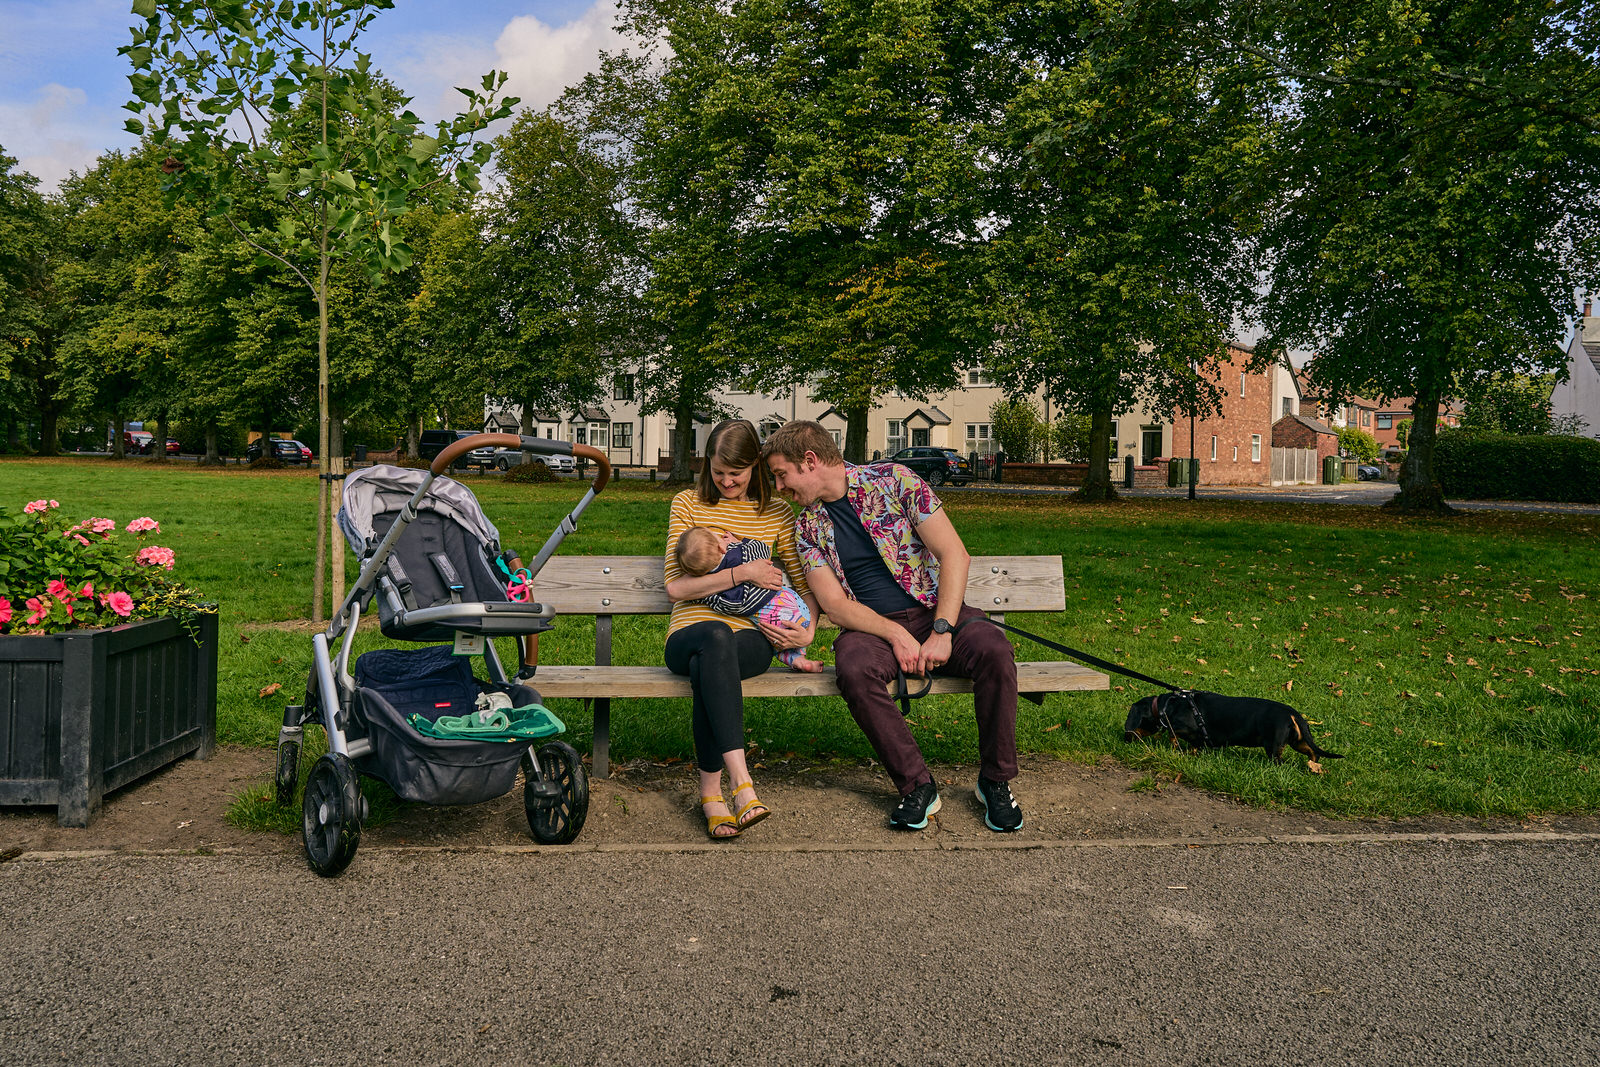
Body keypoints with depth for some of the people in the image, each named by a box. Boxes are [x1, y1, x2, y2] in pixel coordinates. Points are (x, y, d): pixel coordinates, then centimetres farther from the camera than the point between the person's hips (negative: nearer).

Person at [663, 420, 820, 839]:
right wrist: (741, 573, -10)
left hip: (750, 637, 0)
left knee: (705, 668, -38)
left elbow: (806, 584, 18)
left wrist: (808, 629, -2)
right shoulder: (688, 504, 11)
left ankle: (711, 790, -26)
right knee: (716, 636, -40)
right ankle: (740, 782, -45)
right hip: (690, 632, 0)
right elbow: (676, 587, 0)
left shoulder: (777, 514, 15)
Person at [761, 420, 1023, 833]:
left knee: (993, 648, -31)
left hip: (934, 609, -1)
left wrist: (941, 632, -18)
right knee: (856, 671, -34)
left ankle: (995, 780, -13)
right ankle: (917, 786, -20)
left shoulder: (894, 481, -4)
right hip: (871, 626, 1)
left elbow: (954, 555, -8)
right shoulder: (807, 526, 6)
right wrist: (896, 635, -18)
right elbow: (835, 605, -1)